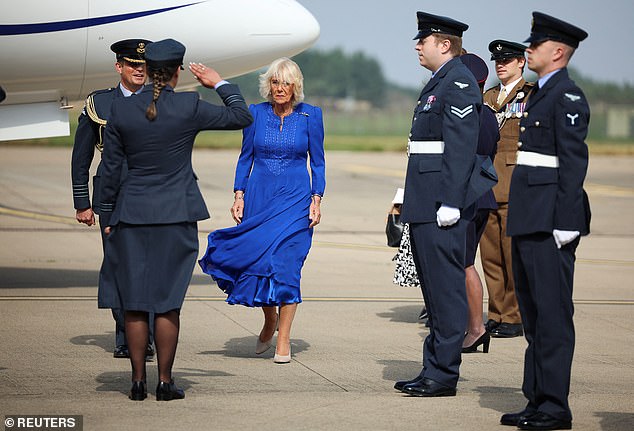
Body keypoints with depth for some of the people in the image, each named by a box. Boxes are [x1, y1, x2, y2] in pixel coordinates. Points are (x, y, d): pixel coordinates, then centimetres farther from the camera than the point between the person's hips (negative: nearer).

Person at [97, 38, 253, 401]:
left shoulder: (122, 109, -2)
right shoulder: (189, 106, -8)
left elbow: (111, 168, 3)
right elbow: (242, 117, 3)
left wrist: (109, 217, 12)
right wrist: (219, 83, 15)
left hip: (131, 214, 2)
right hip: (176, 215, -2)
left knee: (135, 302, 7)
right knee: (167, 302, 3)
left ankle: (138, 381, 9)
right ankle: (165, 382, 5)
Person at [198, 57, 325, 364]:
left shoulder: (310, 115, 0)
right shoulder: (255, 114, 4)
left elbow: (317, 161, 4)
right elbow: (245, 157, 10)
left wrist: (316, 200, -3)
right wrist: (239, 195, 1)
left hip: (295, 200, -2)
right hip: (259, 197, 2)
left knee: (286, 265, -10)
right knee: (255, 260, 0)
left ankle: (283, 340, -3)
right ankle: (270, 320, 28)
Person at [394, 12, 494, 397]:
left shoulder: (458, 83, -12)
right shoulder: (438, 83, 20)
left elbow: (461, 148, -19)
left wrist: (449, 203, -23)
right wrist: (410, 201, 21)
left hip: (442, 206, -11)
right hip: (425, 206, 11)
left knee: (446, 288, -7)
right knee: (435, 289, 13)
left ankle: (443, 375, -5)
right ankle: (435, 369, 18)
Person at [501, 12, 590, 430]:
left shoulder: (568, 97, -11)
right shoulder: (540, 94, 19)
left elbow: (574, 161, -17)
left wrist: (564, 224, -21)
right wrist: (520, 220, 18)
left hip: (550, 223, -10)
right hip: (528, 222, 10)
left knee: (553, 313, -7)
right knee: (533, 313, 13)